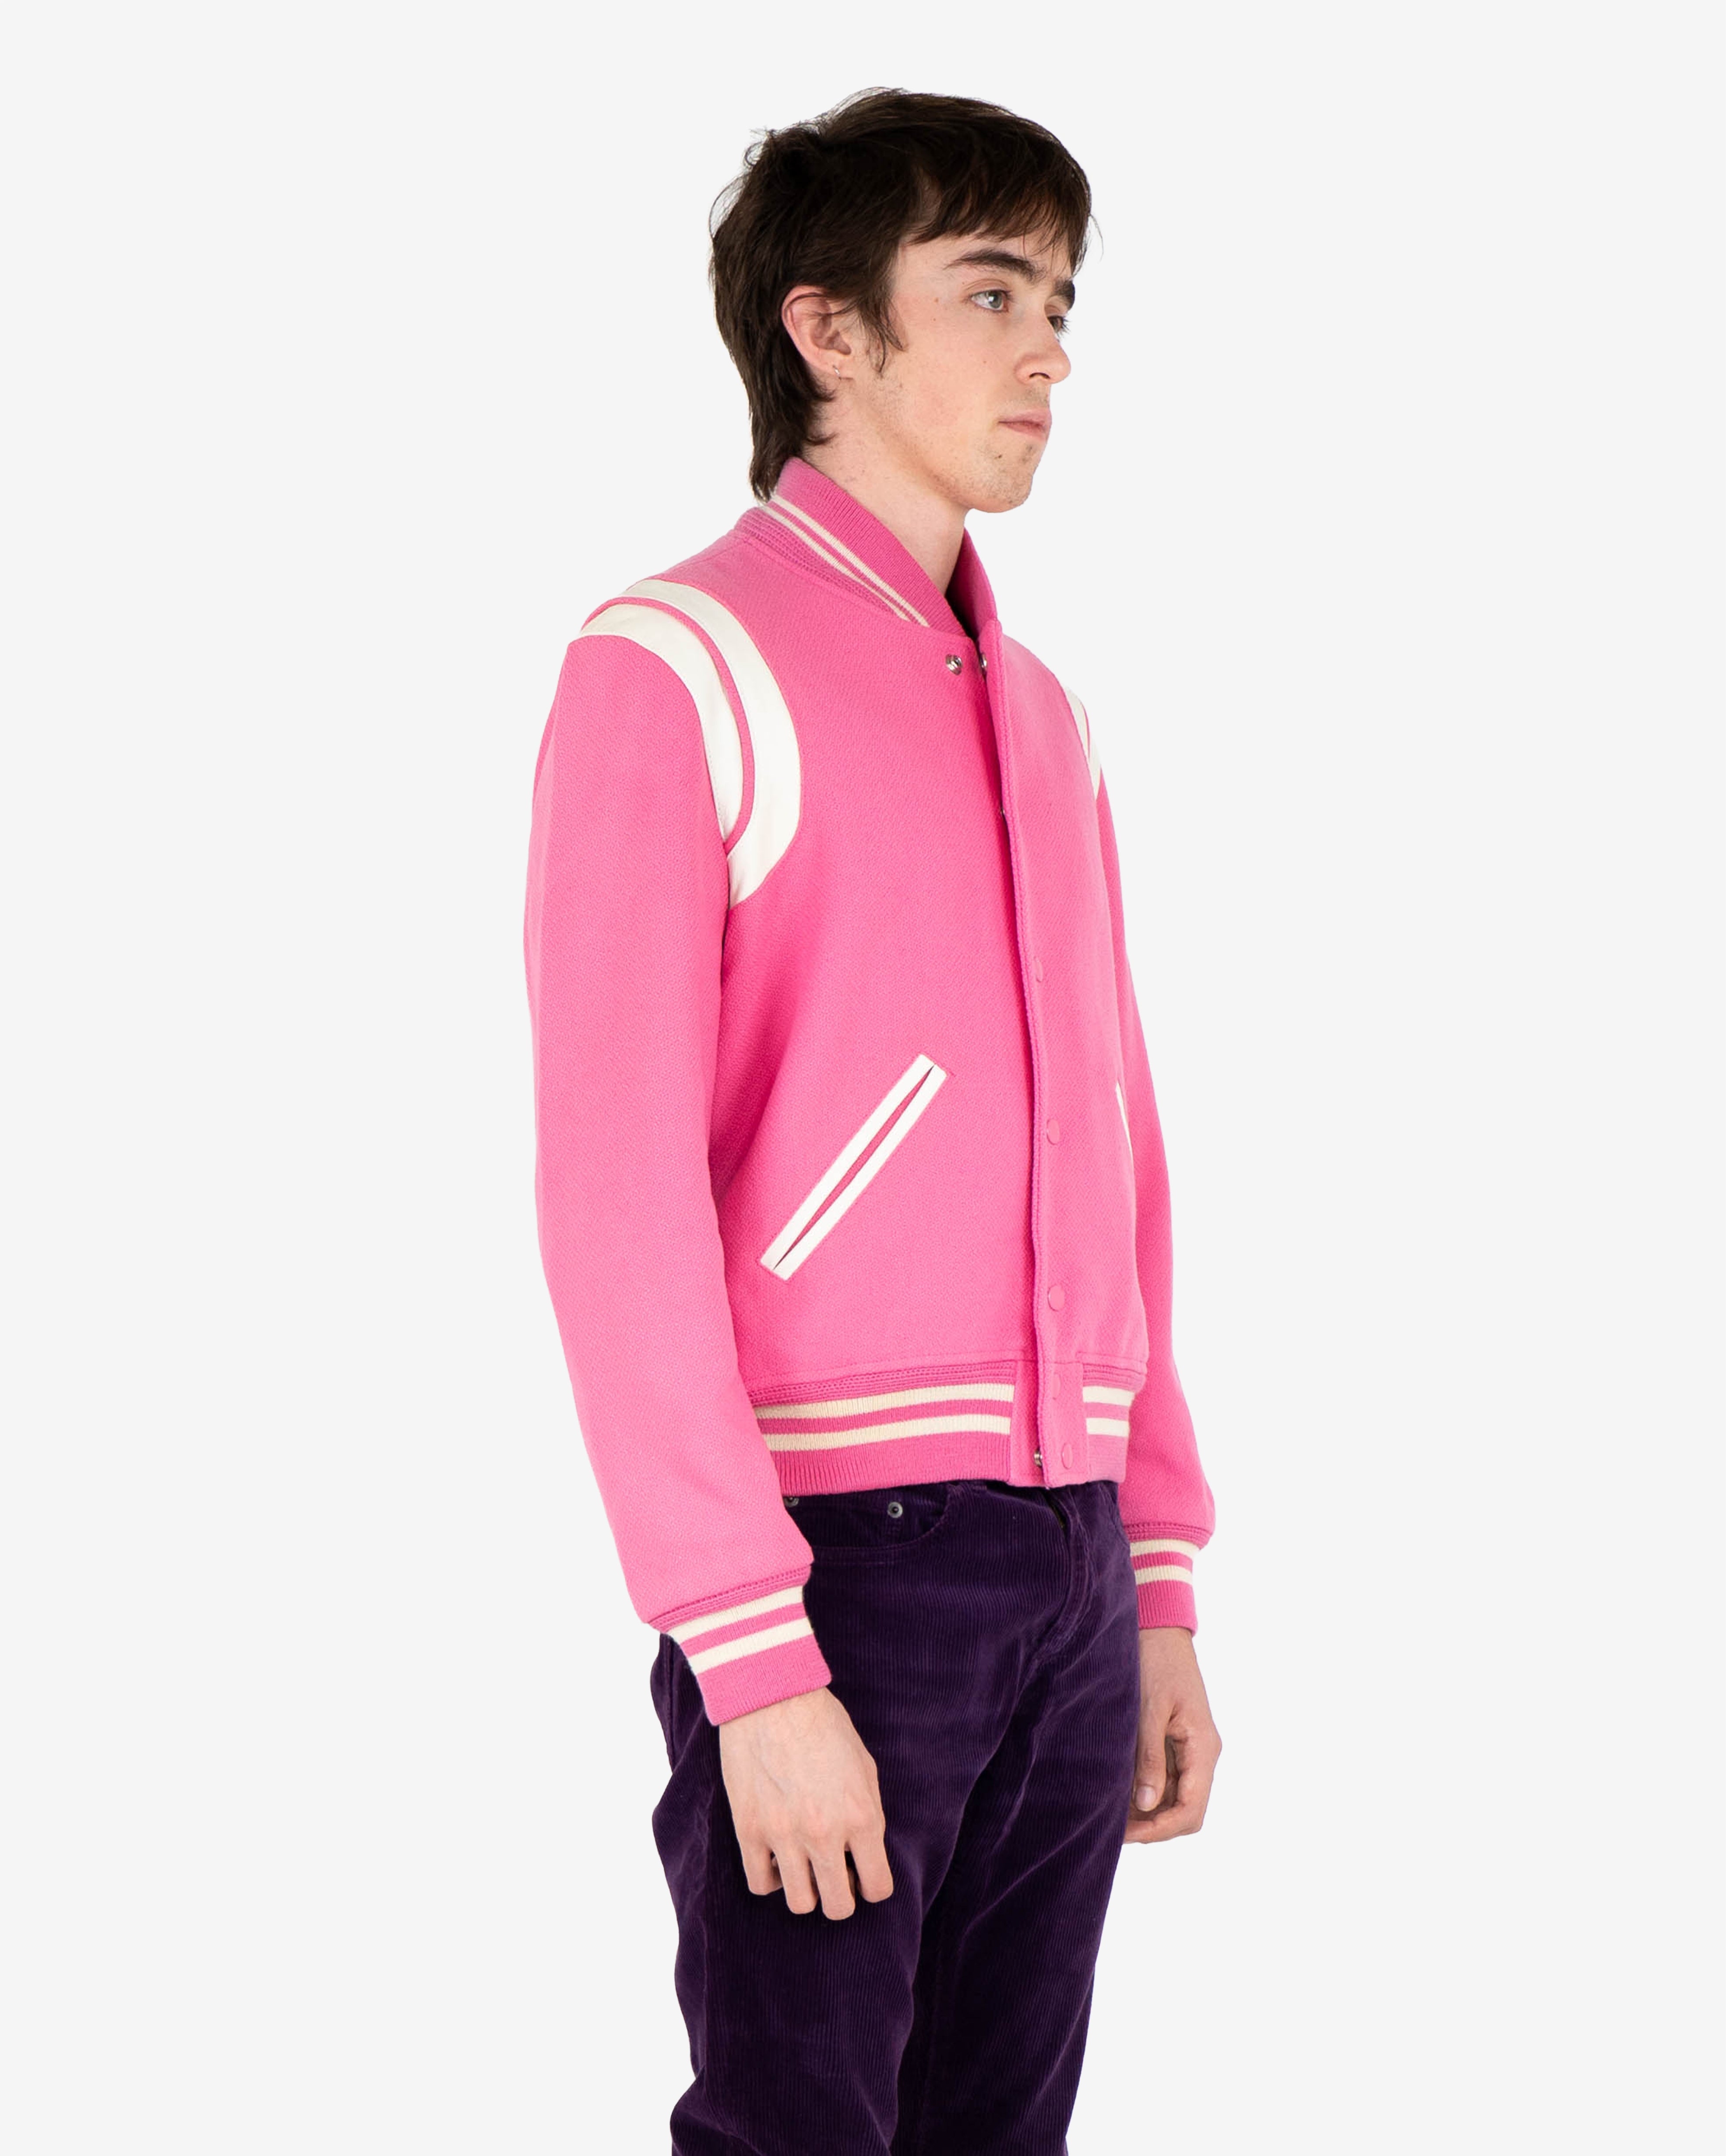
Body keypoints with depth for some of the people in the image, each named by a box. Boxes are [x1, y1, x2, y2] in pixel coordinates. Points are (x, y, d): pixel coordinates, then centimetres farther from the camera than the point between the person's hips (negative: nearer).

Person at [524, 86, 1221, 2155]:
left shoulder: (1039, 718, 17)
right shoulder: (678, 668, -6)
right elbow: (616, 1187, -12)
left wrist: (1163, 1589, 14)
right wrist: (754, 1658, -17)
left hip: (1069, 1572, 7)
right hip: (836, 1554, -7)